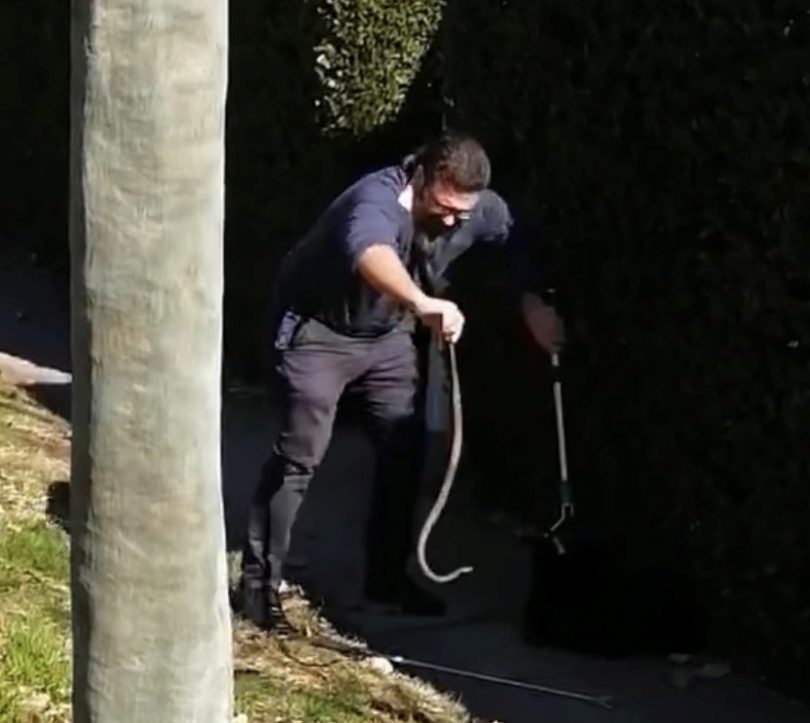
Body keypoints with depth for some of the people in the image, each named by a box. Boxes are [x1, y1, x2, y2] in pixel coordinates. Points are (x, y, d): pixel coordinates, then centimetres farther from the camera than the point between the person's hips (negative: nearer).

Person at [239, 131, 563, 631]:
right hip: (318, 329, -7)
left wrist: (532, 303, -5)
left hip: (387, 335, 7)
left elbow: (516, 239, 8)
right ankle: (260, 584, -8)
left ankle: (387, 576, 20)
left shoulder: (478, 208, -15)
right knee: (301, 455, -14)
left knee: (404, 449, 6)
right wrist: (422, 302, -80)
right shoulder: (379, 201, -38)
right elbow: (369, 253, -62)